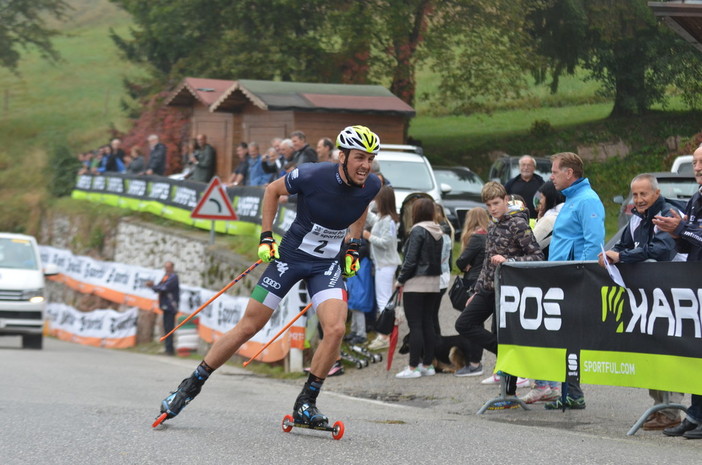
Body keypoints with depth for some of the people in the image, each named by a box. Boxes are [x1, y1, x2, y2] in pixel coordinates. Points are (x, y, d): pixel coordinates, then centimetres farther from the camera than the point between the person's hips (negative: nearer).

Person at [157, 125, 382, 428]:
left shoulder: (371, 186, -10)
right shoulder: (313, 176, -22)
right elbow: (273, 190, -2)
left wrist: (353, 249, 10)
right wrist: (266, 238, -5)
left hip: (328, 264, 3)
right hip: (290, 255, -3)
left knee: (336, 329, -20)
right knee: (249, 326, -1)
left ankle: (305, 404, -4)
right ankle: (191, 386, 13)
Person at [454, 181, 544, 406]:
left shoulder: (518, 224, -12)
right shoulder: (493, 226, 14)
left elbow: (538, 256, -17)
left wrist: (507, 260, -27)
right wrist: (476, 291, 21)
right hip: (488, 290, 9)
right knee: (464, 323, 4)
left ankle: (510, 395, 0)